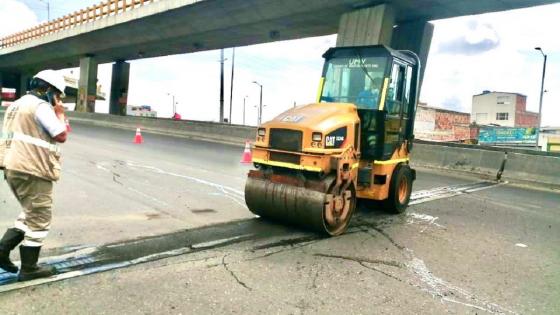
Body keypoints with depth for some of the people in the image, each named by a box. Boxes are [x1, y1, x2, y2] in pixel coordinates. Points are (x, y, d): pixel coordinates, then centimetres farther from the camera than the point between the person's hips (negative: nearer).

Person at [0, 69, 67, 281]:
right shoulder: (41, 106, -11)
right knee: (39, 219, 2)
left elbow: (22, 136, 21)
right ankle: (29, 269, 9)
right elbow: (61, 136, -13)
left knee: (30, 214, 23)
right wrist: (59, 113, -1)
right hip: (32, 171, -9)